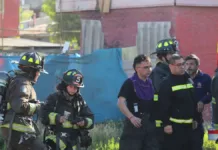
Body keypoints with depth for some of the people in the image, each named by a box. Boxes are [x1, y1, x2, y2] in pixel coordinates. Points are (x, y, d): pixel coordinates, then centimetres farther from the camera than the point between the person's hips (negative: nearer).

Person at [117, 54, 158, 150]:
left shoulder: (151, 83, 12)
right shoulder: (130, 83, -7)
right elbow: (120, 102, -18)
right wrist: (131, 117, -28)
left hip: (150, 123, 6)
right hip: (135, 123, -6)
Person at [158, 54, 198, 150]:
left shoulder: (188, 81, 13)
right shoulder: (167, 84, -12)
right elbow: (164, 106, -16)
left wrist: (194, 119, 19)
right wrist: (166, 124, -20)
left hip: (188, 125, 8)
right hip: (174, 126, -8)